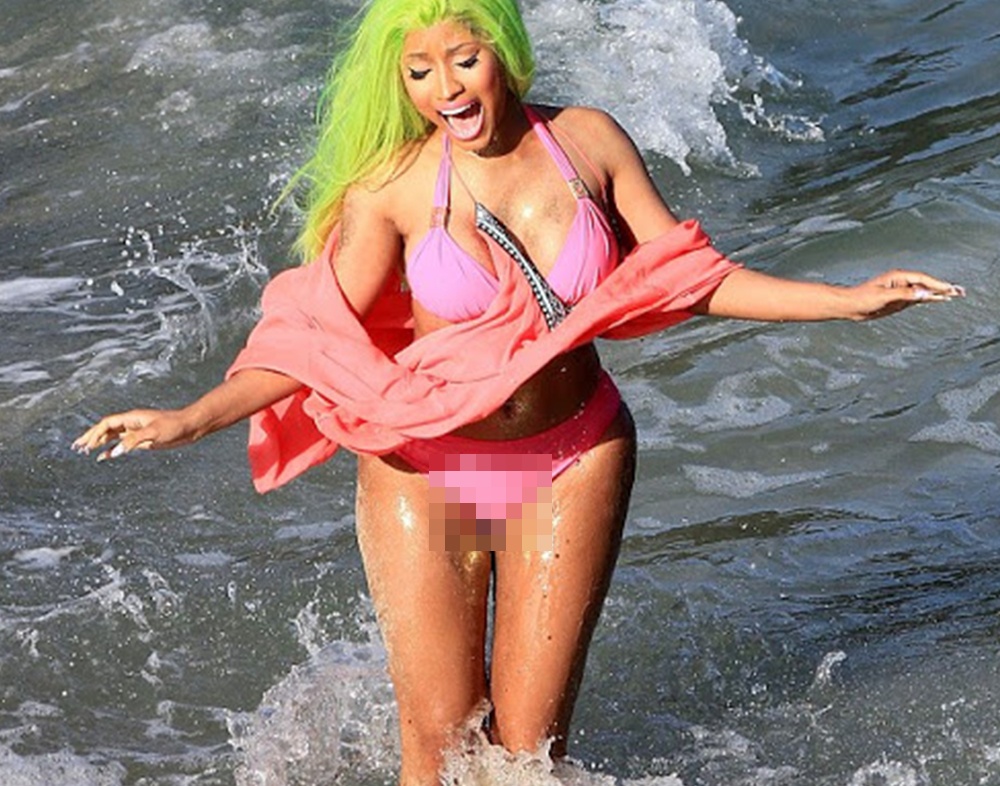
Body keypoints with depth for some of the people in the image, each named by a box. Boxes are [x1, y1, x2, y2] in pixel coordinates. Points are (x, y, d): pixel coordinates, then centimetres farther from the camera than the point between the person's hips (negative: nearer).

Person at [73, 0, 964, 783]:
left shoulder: (587, 141, -5)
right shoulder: (392, 186, -11)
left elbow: (691, 276, 1)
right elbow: (315, 335, -11)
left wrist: (850, 300, -4)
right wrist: (191, 419, -23)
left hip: (573, 466, 2)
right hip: (425, 471, -1)